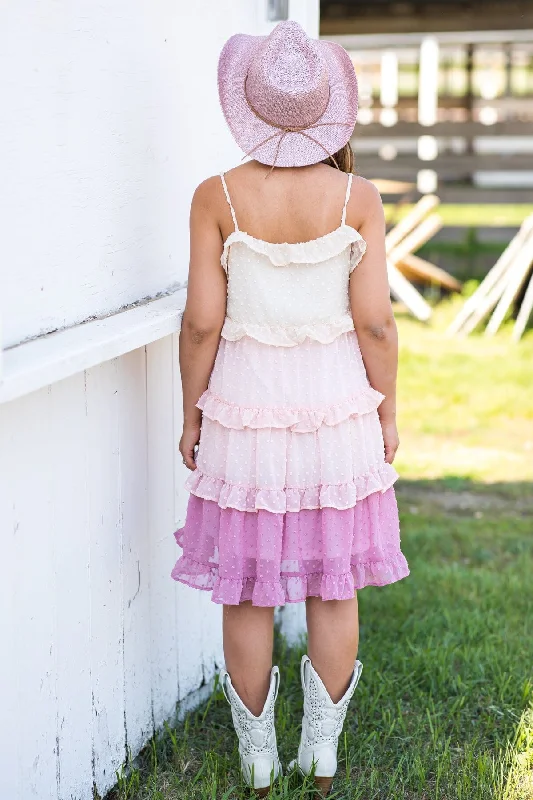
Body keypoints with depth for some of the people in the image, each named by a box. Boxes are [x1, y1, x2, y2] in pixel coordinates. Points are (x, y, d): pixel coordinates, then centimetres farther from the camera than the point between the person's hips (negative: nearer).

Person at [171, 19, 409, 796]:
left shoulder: (218, 197, -10)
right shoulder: (357, 197, -8)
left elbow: (202, 322, -8)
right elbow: (375, 323, -7)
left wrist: (191, 412, 5)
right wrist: (387, 410, 7)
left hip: (245, 406, 0)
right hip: (337, 405, 1)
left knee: (248, 593, 11)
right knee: (334, 587, 14)